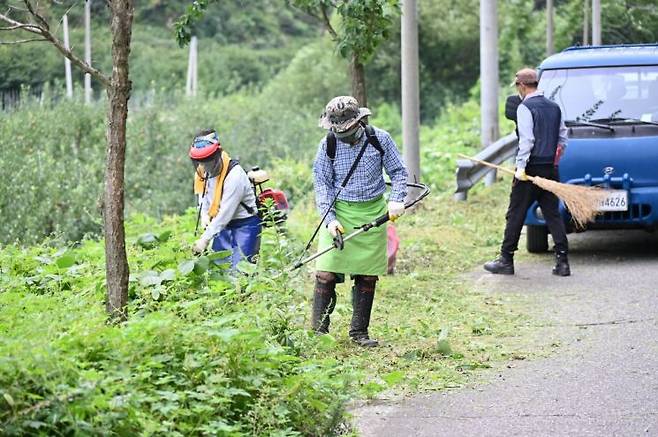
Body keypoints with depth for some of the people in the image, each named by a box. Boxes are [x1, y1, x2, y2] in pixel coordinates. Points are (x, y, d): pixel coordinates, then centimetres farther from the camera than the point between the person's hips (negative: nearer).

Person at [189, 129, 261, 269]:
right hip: (225, 223, 8)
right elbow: (203, 195, 17)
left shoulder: (234, 176, -26)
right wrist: (204, 215, -4)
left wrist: (205, 239, -25)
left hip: (245, 224, -8)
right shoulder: (205, 171, -1)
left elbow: (225, 213, -26)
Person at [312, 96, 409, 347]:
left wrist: (396, 200, -11)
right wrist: (330, 219, -12)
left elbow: (398, 171, 6)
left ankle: (359, 332, 16)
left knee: (367, 276, 5)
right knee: (326, 274, -9)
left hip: (372, 213, 1)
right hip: (339, 213, -1)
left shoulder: (380, 139, -5)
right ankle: (319, 331, 0)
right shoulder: (328, 145, -6)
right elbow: (322, 184, -2)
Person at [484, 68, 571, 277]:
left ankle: (506, 260, 6)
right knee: (553, 214, 7)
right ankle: (562, 261, 0)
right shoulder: (553, 107, 13)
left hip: (531, 168, -7)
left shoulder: (525, 108, -9)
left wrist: (521, 166, -19)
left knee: (516, 214, 1)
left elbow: (527, 140, -18)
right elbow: (563, 138, 16)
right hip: (551, 170, 7)